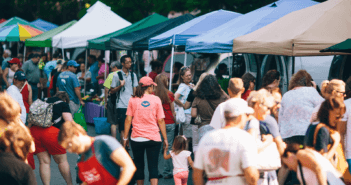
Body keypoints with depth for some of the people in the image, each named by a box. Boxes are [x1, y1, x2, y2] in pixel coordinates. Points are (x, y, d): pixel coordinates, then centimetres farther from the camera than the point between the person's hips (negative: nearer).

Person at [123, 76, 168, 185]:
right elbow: (161, 120, -1)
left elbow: (128, 120, 0)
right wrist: (165, 139, 4)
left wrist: (125, 137, 7)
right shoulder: (156, 100, -1)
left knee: (139, 165, 15)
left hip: (137, 138, 1)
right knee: (153, 166, -3)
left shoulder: (133, 100, 1)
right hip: (153, 139, -1)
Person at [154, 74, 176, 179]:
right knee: (168, 147, 4)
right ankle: (167, 172, 6)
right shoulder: (170, 94, -6)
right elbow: (173, 111, 2)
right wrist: (174, 120, 19)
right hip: (169, 123, -1)